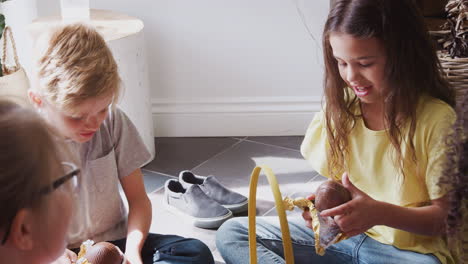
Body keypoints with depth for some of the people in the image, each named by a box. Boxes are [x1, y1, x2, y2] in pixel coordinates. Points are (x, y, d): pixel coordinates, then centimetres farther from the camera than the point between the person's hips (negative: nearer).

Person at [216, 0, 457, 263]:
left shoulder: (436, 119, -14)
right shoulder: (340, 107, 1)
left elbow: (447, 216, -10)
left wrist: (381, 213, -28)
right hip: (345, 236, 5)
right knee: (231, 233, -9)